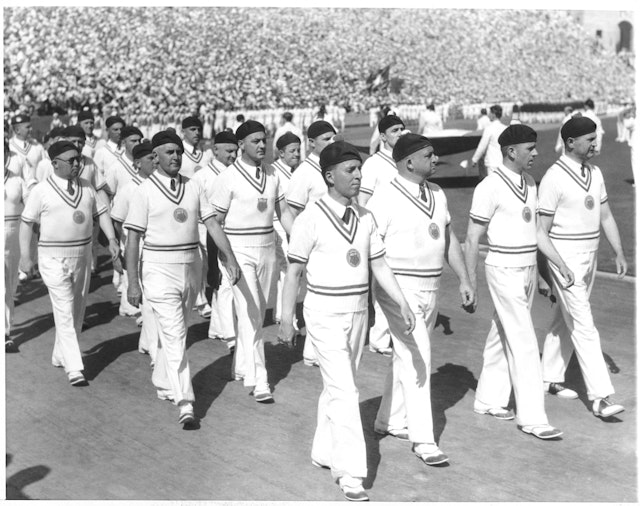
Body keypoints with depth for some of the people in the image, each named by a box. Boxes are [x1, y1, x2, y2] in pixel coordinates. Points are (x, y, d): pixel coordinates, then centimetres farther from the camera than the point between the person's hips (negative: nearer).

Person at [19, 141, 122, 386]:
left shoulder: (86, 187, 6)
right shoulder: (41, 191, -7)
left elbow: (101, 212, 10)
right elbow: (27, 223, -3)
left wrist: (112, 240, -4)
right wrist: (26, 256, -5)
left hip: (82, 256, 6)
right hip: (54, 259, -6)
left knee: (77, 311, 14)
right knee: (65, 312, -10)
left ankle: (60, 356, 31)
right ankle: (74, 368, -10)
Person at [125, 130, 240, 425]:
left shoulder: (194, 187, 6)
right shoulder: (145, 191, -7)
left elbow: (212, 224, 3)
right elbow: (133, 238, -7)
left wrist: (230, 259, -8)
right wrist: (133, 282, -10)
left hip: (191, 266, 5)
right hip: (159, 268, -5)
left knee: (175, 332, 17)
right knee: (174, 334, -10)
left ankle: (163, 384, 37)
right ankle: (184, 401, -10)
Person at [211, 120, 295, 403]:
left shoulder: (272, 175, 7)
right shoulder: (229, 178, -9)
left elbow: (284, 212, 13)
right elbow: (215, 221, -6)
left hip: (267, 249, 6)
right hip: (239, 250, -6)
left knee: (258, 313, 13)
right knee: (249, 313, -10)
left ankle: (241, 366, 30)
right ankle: (258, 380, -10)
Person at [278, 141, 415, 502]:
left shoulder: (365, 218, 5)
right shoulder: (312, 218, -11)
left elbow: (380, 265, 8)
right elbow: (294, 272, -7)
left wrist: (403, 304, 0)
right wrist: (287, 319, -6)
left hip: (358, 312, 6)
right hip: (325, 313, -6)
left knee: (336, 387, 16)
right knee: (344, 391, -10)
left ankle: (324, 452, 32)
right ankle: (350, 473, -6)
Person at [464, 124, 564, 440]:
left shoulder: (529, 183, 9)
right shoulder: (490, 188, -15)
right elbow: (473, 238, -11)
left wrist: (559, 262, 14)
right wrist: (470, 283, -10)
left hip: (528, 269, 8)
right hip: (504, 271, -8)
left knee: (503, 337, 16)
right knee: (524, 343, -8)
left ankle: (489, 400, 28)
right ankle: (532, 417, -2)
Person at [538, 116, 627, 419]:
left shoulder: (595, 174, 8)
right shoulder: (554, 178, -15)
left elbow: (606, 217, 14)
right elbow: (541, 229, -15)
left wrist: (619, 254, 5)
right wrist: (559, 266, -22)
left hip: (589, 257, 8)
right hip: (565, 257, -8)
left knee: (565, 320, 17)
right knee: (583, 326, -9)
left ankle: (550, 378, 31)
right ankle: (600, 397, -9)